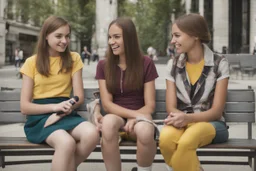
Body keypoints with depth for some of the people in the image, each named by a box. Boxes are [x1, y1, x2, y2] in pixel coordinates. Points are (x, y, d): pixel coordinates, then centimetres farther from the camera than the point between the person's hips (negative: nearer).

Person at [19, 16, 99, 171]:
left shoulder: (73, 59, 9)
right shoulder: (32, 62, 3)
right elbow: (25, 106, -2)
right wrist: (54, 107, -17)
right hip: (40, 116, -3)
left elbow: (79, 97, 5)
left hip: (66, 114, 3)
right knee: (66, 142, -37)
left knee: (92, 134, -31)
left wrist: (69, 106, -18)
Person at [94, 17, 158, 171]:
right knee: (108, 122, -37)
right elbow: (107, 104, -4)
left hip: (138, 117, 0)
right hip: (116, 116, 1)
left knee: (144, 130, -38)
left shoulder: (146, 64, -1)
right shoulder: (103, 66, 4)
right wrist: (134, 113, -19)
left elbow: (150, 105, -3)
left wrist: (134, 119, -24)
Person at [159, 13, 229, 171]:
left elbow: (216, 110, -7)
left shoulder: (219, 63, -5)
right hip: (182, 121, 3)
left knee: (186, 142, -38)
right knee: (165, 139, -34)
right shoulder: (173, 65, 5)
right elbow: (171, 107, 0)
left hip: (210, 122, -3)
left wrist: (188, 118, -25)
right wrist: (179, 117, -24)